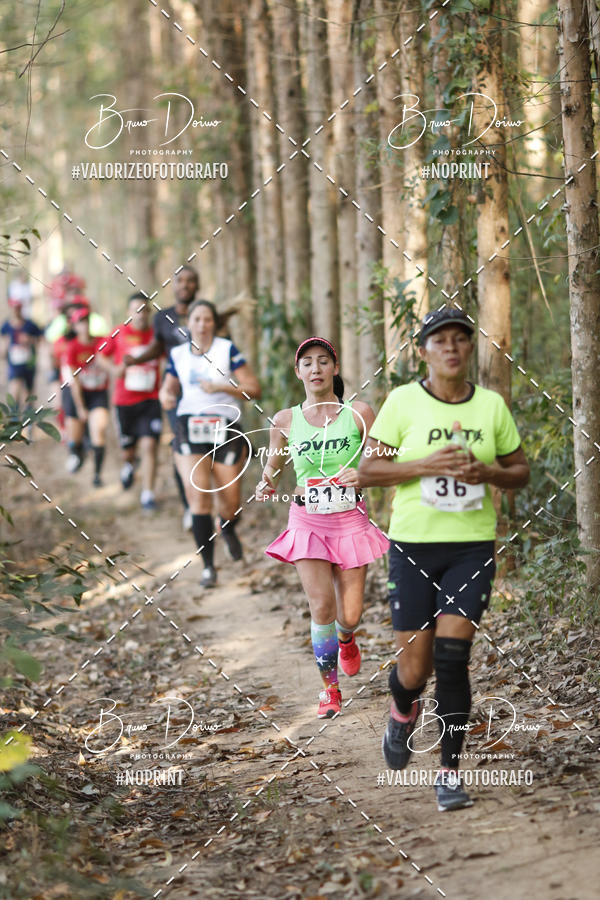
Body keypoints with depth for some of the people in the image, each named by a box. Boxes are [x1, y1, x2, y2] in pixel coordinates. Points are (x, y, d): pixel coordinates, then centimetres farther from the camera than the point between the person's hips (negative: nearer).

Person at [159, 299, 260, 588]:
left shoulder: (227, 350, -3)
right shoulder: (178, 355, 7)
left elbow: (253, 389, -5)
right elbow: (168, 387, 20)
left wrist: (220, 387, -19)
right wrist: (166, 397, -4)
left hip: (225, 430, -1)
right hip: (190, 429, 1)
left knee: (231, 503, 3)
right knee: (198, 497, -13)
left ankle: (227, 529, 43)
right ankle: (208, 566, -6)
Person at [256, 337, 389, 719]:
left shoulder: (359, 412, -3)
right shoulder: (286, 420, 2)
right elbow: (274, 465, 17)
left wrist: (363, 477, -24)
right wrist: (267, 484, -4)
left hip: (350, 520, 0)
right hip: (307, 522, 0)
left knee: (349, 616, 2)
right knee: (322, 607, -12)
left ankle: (346, 640, 41)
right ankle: (330, 687, 6)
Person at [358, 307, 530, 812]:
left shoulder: (492, 405, 4)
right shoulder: (403, 401, -3)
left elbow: (520, 472, 12)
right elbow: (368, 469, -4)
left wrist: (487, 472, -10)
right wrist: (427, 465, -18)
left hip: (472, 547, 1)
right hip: (414, 546, -1)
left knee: (452, 660, -11)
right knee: (414, 669, 1)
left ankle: (450, 774, 1)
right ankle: (404, 711, 39)